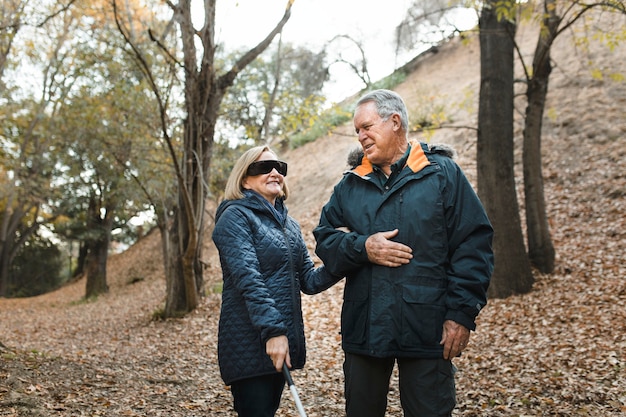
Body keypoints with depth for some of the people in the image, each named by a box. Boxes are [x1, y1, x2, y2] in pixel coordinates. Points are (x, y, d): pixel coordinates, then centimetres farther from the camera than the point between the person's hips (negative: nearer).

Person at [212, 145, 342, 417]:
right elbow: (248, 279, -19)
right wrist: (272, 331, -26)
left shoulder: (289, 225, 14)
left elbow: (308, 281, 11)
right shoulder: (236, 216, -8)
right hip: (250, 344, -7)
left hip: (285, 340, 7)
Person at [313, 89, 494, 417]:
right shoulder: (349, 186, 12)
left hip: (426, 329, -3)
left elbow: (473, 245, -4)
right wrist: (362, 247, -11)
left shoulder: (442, 174, 0)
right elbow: (324, 239, 9)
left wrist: (462, 313, -10)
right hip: (363, 328, 4)